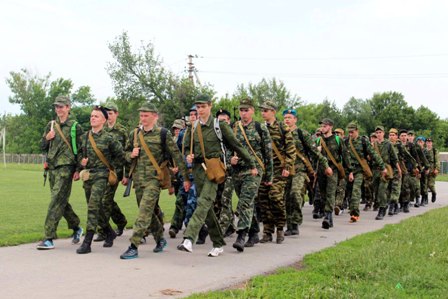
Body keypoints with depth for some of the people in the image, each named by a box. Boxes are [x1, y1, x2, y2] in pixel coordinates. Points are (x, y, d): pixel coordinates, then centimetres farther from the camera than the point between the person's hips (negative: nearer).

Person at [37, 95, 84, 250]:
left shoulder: (75, 127, -2)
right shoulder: (51, 125, 13)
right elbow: (42, 146, 17)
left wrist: (78, 170, -10)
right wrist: (47, 138, -5)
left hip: (66, 168, -6)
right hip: (52, 167, 6)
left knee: (56, 201, -12)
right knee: (61, 202, 14)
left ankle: (49, 238, -12)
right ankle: (76, 227, 32)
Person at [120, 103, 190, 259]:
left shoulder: (163, 134, -4)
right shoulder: (134, 134, 10)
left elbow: (177, 156, -3)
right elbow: (126, 154, 21)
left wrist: (186, 177, -5)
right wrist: (131, 154, -4)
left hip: (154, 179, -6)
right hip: (138, 179, 6)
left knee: (144, 211, -14)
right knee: (148, 212, 13)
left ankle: (134, 246, -14)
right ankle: (160, 239, 32)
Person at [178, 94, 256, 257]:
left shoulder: (219, 126, 0)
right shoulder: (193, 128, 12)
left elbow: (236, 146, 4)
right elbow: (187, 147, 21)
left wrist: (252, 165, 8)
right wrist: (188, 156, -4)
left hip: (213, 169, -5)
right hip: (198, 168, 5)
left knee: (204, 202, -20)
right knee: (207, 207, 8)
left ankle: (189, 239, -31)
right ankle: (218, 244, 18)